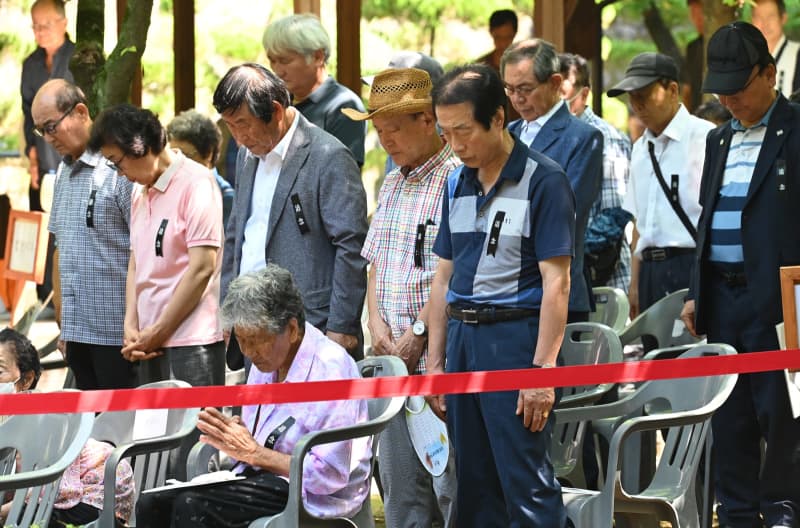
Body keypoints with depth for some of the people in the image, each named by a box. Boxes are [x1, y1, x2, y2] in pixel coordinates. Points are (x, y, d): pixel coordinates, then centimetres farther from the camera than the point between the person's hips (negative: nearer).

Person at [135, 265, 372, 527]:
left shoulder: (331, 369, -15)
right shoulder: (265, 362, 13)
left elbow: (330, 476, -19)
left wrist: (253, 452, -15)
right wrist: (233, 435, -4)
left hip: (312, 497, -9)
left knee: (193, 505, -28)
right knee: (152, 505, -13)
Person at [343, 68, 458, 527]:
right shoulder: (393, 185, 18)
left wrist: (419, 333, -15)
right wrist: (377, 323, 4)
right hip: (394, 358, 8)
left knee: (451, 485, -8)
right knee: (399, 485, 9)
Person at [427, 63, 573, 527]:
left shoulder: (543, 180, -8)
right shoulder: (457, 184, 13)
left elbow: (556, 283, -12)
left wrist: (543, 370, -18)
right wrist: (435, 364, 13)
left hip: (516, 335, -7)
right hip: (463, 335, 7)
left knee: (527, 486, -9)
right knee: (474, 484, 9)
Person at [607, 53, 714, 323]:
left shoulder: (704, 138, -7)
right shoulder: (641, 149, 18)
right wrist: (635, 284, 18)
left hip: (691, 268, -7)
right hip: (651, 269, 7)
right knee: (653, 342, 4)